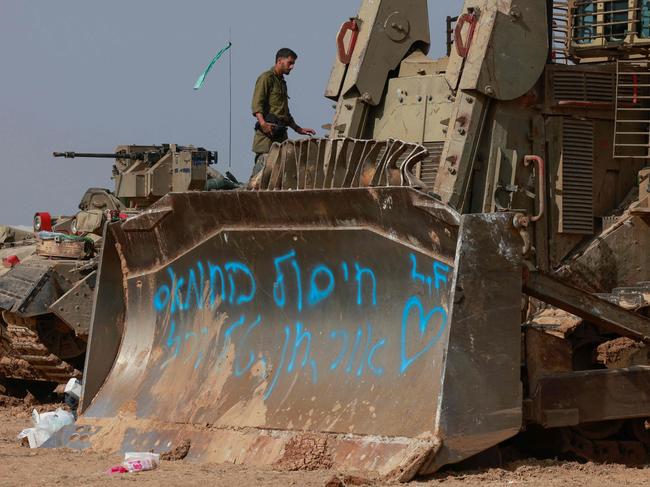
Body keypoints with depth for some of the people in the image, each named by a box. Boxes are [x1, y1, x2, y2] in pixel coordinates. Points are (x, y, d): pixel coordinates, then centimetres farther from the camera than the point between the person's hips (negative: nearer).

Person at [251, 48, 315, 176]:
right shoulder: (267, 78, -1)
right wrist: (263, 123, -28)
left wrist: (298, 129, 33)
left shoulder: (282, 82, 28)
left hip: (281, 132, 9)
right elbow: (257, 104, -13)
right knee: (265, 163, -17)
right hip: (268, 131, -9)